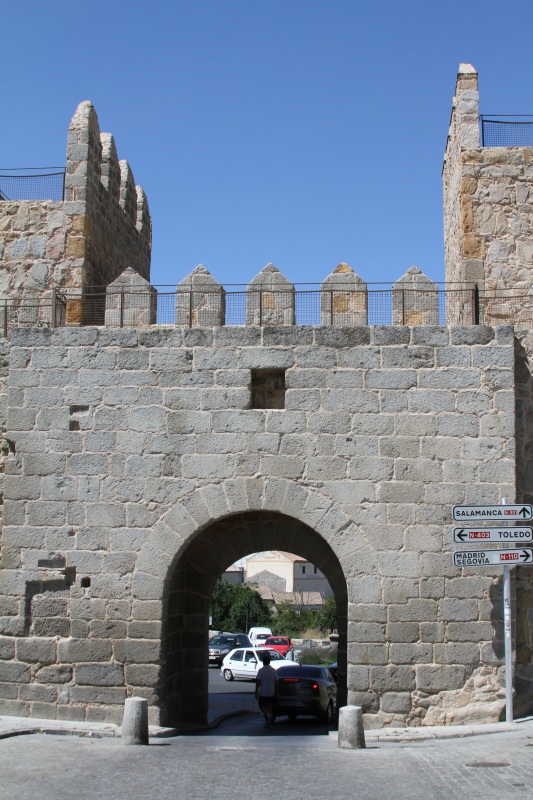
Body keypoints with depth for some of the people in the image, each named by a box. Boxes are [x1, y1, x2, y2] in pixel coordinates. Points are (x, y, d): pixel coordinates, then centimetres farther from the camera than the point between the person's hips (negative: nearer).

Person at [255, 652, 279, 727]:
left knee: (262, 705, 10)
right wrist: (276, 692, 13)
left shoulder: (261, 670, -12)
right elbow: (276, 682, 4)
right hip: (271, 693, 4)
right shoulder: (273, 670, 1)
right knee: (270, 706, 13)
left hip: (262, 693, -4)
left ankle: (268, 714, -17)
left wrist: (256, 692, -6)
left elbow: (258, 682, -13)